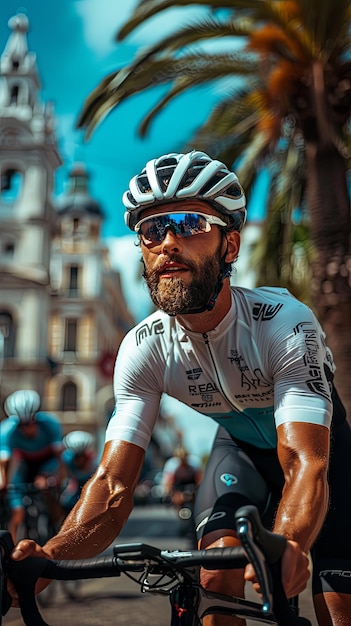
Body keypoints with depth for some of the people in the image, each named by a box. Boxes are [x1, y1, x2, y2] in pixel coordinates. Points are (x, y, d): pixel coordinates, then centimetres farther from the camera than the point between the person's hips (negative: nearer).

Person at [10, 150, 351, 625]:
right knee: (216, 582, -19)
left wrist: (287, 547, -63)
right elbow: (113, 483, -28)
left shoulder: (285, 324, -35)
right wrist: (53, 554, -47)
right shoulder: (143, 349, -25)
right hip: (241, 448, 2)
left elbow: (306, 463, -42)